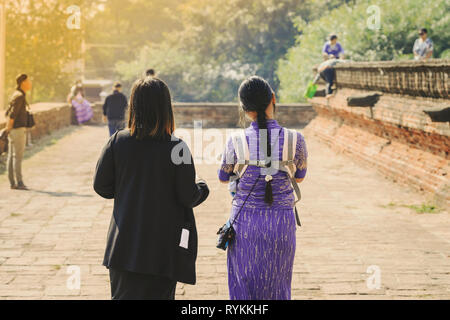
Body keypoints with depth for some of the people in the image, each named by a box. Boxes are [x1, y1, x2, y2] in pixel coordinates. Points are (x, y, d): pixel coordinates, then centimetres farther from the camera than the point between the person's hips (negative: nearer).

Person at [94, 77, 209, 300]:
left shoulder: (117, 142, -5)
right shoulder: (177, 149, -13)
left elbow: (101, 187, 1)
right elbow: (188, 197, -9)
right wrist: (201, 187, 13)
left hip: (124, 246, 2)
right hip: (164, 247, -2)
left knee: (123, 295, 11)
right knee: (159, 294, 9)